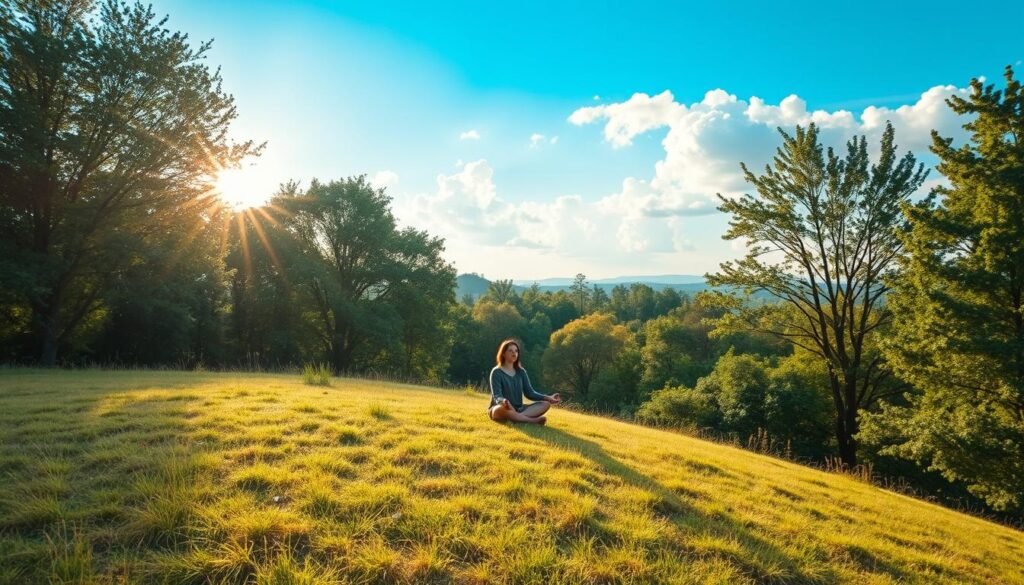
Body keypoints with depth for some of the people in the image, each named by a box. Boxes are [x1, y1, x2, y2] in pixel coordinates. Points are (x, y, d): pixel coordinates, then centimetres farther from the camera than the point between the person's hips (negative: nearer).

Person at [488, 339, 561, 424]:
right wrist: (503, 401, -44)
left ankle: (516, 417, -34)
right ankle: (533, 420, -32)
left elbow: (530, 392, 5)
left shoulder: (521, 372, 10)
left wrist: (548, 398, -11)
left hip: (517, 409, 6)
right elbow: (497, 396, -19)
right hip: (498, 409, -6)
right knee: (502, 408, -43)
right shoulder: (496, 372, -8)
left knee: (546, 404, -13)